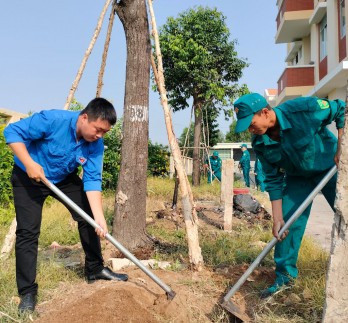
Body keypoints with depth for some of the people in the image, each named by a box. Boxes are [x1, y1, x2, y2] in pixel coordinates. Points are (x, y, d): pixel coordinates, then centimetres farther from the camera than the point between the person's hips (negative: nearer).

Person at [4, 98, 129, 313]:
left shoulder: (96, 144, -19)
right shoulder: (53, 119, -32)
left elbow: (93, 180, -20)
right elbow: (13, 131, -24)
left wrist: (100, 218, -27)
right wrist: (29, 163, -35)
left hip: (65, 178, 5)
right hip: (28, 177, -4)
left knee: (88, 217, 0)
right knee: (28, 231, -10)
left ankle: (95, 269, 16)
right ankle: (28, 291, 2)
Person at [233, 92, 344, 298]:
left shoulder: (305, 109, -32)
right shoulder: (260, 143, -18)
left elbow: (341, 110, -14)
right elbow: (274, 180, -10)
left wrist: (341, 147, -22)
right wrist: (277, 217, -13)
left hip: (331, 168, -3)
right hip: (297, 177, 3)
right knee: (288, 224, -4)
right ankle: (285, 275, 14)